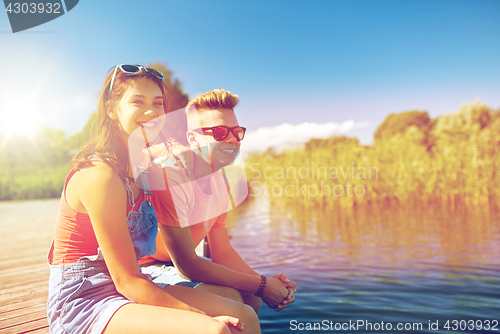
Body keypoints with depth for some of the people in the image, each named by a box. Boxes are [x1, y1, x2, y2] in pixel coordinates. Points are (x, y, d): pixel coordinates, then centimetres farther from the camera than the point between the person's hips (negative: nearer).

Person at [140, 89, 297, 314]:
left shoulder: (219, 180, 0)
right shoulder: (169, 176, -28)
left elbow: (222, 251, 3)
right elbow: (186, 264, -28)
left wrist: (266, 283, -14)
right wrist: (261, 285, -23)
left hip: (175, 265, 8)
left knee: (251, 297, -1)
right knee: (228, 298, -25)